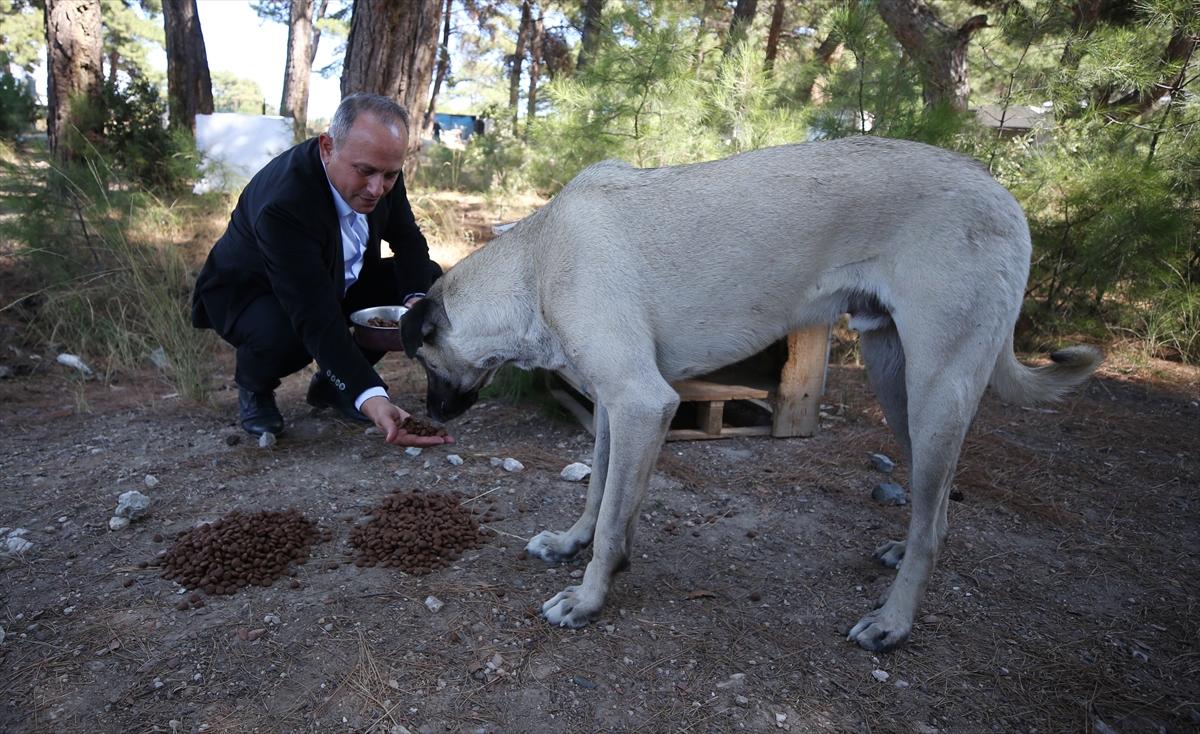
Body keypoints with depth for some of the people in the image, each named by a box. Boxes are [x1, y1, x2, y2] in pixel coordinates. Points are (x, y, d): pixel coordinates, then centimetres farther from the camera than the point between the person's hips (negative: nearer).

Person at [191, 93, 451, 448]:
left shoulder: (378, 169, -18)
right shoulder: (282, 203, -39)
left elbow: (408, 240, -4)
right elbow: (317, 320, -46)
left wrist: (416, 297, -25)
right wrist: (371, 399, -56)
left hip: (338, 281, 7)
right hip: (248, 291, -6)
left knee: (429, 281, -11)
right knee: (281, 336, -40)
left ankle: (331, 383, 2)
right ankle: (254, 390, 0)